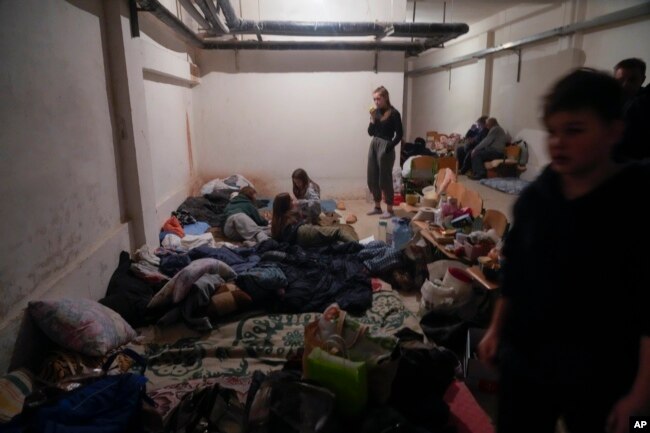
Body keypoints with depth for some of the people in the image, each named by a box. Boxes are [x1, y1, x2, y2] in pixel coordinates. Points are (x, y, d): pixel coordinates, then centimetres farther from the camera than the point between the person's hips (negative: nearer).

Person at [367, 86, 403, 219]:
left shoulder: (393, 113, -8)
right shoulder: (376, 112, 8)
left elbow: (399, 134, -10)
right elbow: (370, 132, 6)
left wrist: (389, 147, -15)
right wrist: (373, 118, -7)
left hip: (385, 147, -7)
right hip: (373, 145, 7)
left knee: (385, 179, -2)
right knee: (372, 178, 10)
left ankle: (389, 209, 10)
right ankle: (377, 207, 24)